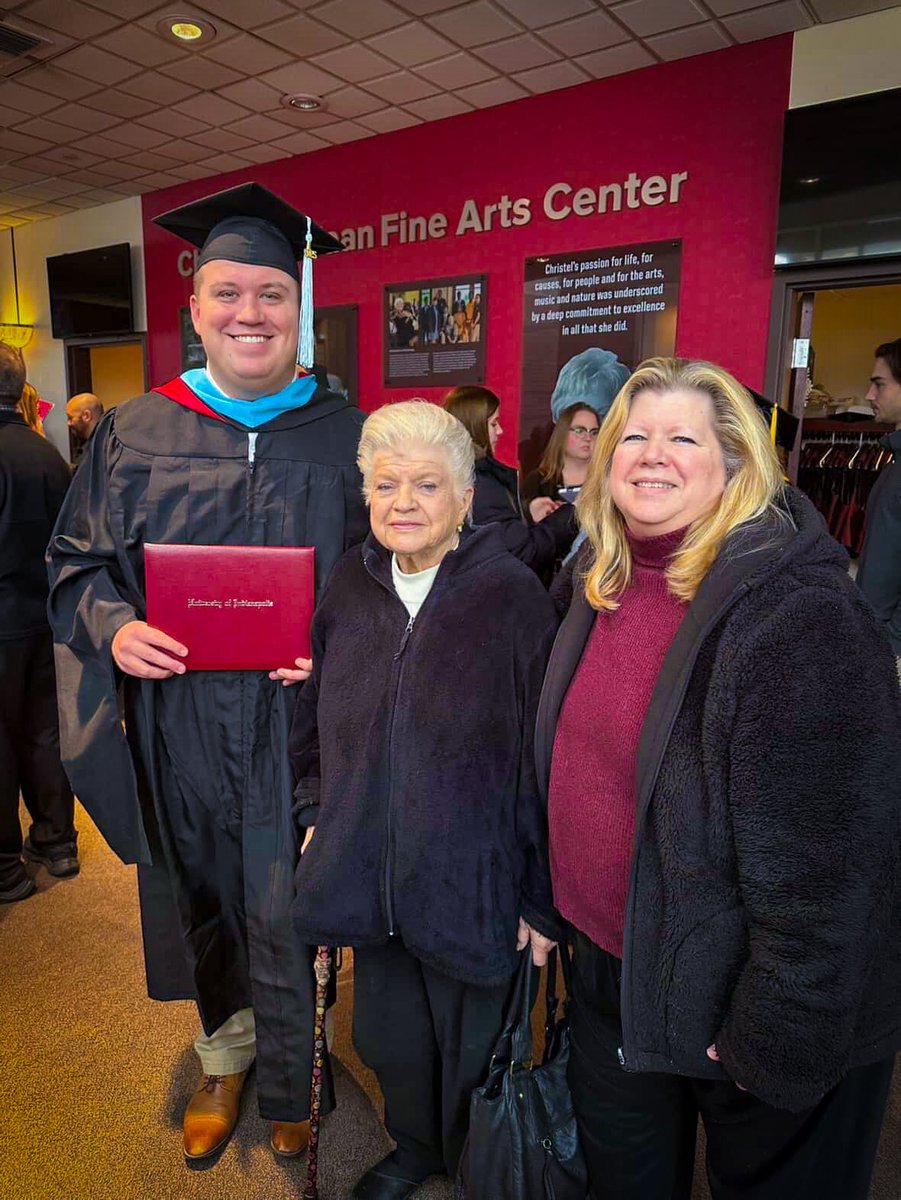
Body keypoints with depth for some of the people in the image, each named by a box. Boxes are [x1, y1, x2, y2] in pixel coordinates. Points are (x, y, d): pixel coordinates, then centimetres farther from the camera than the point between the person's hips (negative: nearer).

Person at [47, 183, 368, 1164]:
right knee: (204, 905, 20)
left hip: (297, 727, -2)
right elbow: (76, 560, 8)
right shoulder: (134, 434, 3)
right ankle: (224, 1056, 48)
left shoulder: (348, 437, -1)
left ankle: (290, 1085, 38)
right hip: (177, 731, 2)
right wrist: (111, 626, -12)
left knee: (287, 924, 9)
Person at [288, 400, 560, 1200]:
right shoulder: (351, 586, -2)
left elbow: (547, 759, -14)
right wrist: (318, 815, 8)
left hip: (473, 885, -4)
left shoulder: (514, 597, -16)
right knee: (391, 1040, 24)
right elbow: (316, 719, 11)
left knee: (471, 1055, 17)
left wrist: (544, 895, -11)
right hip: (372, 878, 5)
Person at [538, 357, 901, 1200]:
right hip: (611, 964, 7)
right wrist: (555, 908, 14)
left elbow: (822, 853, -25)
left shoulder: (796, 611, -25)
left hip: (731, 992, -6)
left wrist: (773, 1041, -18)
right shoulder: (599, 583, 0)